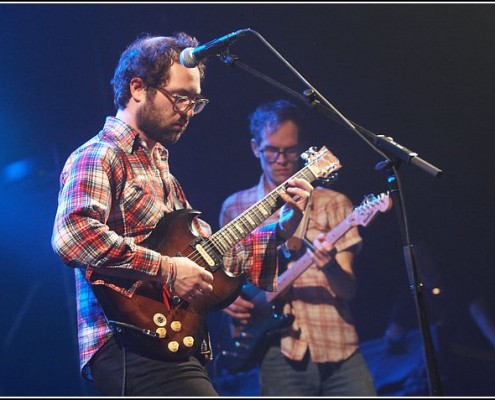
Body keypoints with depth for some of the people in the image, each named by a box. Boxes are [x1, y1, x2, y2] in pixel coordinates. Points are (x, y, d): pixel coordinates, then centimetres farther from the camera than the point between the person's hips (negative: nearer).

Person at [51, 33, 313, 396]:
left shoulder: (158, 165, 22)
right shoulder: (99, 157, -6)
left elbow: (202, 253, 23)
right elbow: (72, 236, -25)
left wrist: (280, 230, 14)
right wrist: (165, 270, -21)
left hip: (172, 345, 10)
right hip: (134, 344, -10)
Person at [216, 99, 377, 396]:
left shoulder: (333, 204, 7)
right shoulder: (235, 208, 10)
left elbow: (348, 289, -1)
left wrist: (330, 266, -22)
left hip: (340, 350, 0)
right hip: (280, 352, 0)